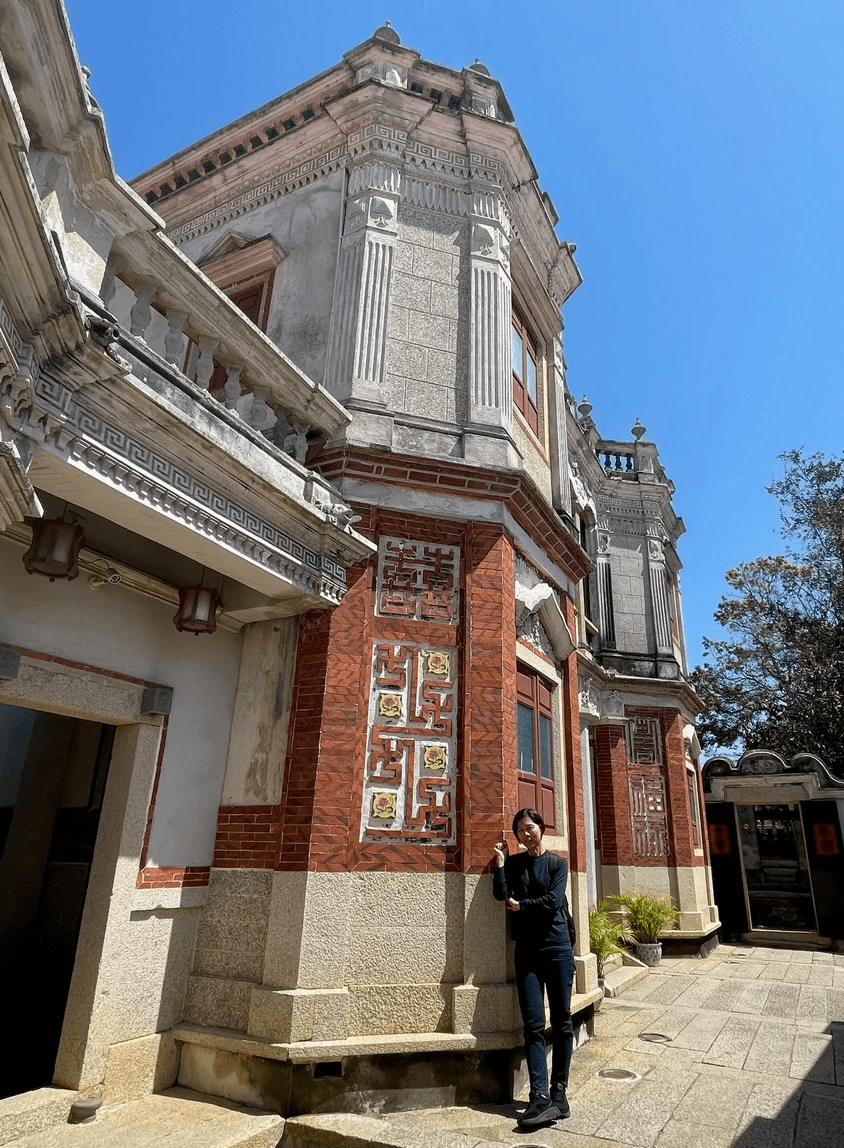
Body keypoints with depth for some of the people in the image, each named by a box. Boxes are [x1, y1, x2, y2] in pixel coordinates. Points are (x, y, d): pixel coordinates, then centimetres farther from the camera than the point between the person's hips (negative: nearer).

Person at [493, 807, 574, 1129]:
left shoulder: (557, 863, 2)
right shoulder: (513, 863, 8)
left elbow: (553, 901, -11)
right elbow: (501, 894, -7)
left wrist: (520, 905, -4)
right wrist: (500, 861, -8)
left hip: (556, 948, -1)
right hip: (526, 951, 1)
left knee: (561, 1021, 4)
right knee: (533, 1024, -2)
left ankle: (559, 1091, 15)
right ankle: (541, 1098, -1)